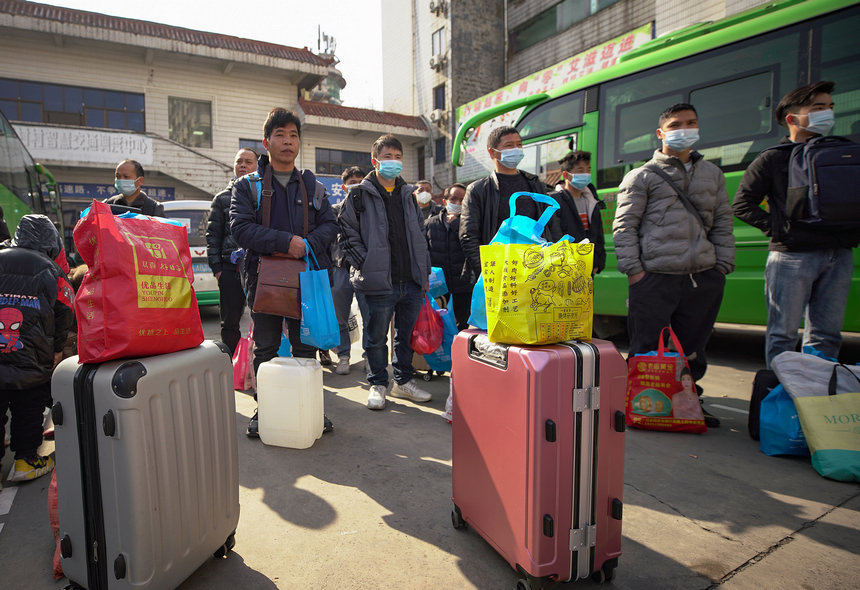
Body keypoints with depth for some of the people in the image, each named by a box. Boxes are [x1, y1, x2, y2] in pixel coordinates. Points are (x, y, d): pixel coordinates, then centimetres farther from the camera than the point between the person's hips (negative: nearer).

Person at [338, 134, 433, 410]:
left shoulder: (408, 195, 16)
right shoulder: (360, 195, 0)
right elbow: (348, 233, -3)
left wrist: (424, 272, 13)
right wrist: (365, 265, -12)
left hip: (411, 282, 5)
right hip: (377, 282, -5)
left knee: (408, 334, 14)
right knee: (376, 337, 5)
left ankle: (404, 381, 30)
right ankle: (378, 384, 23)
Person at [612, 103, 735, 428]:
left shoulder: (712, 174, 20)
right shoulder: (642, 176, 5)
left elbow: (722, 223, 21)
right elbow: (624, 226, 0)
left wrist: (723, 266, 10)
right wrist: (633, 269, -8)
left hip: (704, 277, 5)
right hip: (655, 278, -4)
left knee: (693, 349, 12)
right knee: (646, 349, 0)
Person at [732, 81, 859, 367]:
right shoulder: (773, 159, 1)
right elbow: (742, 205, -4)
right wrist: (780, 230, -12)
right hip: (792, 257, -5)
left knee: (826, 335, 9)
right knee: (782, 334, -1)